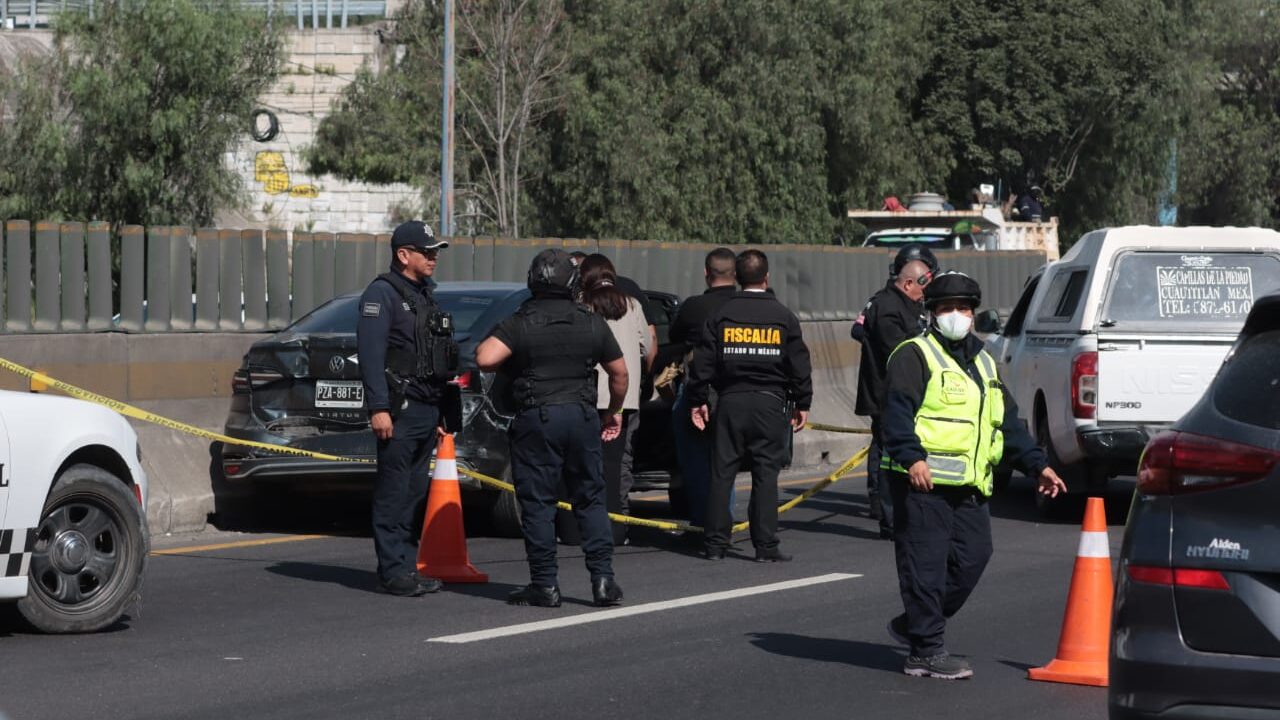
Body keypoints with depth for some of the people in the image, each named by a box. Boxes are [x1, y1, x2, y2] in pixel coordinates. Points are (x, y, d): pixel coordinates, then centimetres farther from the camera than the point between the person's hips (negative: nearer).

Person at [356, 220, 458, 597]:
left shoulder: (424, 295, 21)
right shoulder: (382, 293, -8)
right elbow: (370, 354, -16)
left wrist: (441, 410, 22)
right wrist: (378, 408, -22)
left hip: (428, 407, 9)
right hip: (400, 409, -9)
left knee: (414, 492, 11)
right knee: (393, 493, -7)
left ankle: (405, 565, 15)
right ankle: (393, 570, -6)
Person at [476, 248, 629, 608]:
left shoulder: (519, 324, -6)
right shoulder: (593, 323, 5)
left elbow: (485, 358, -20)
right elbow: (619, 373, 12)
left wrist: (509, 364, 3)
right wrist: (614, 411, 28)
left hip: (536, 419, -3)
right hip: (582, 416, 3)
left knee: (537, 503, 2)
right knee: (591, 499, 11)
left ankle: (545, 584, 2)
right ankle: (603, 578, 6)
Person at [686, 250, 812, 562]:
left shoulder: (721, 315, 2)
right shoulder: (783, 316, 1)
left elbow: (703, 361, 2)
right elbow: (799, 364, 2)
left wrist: (698, 400, 10)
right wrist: (802, 404, 10)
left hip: (729, 401, 1)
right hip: (769, 402, -1)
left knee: (721, 473, 5)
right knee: (766, 474, 1)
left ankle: (716, 543, 6)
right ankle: (766, 546, -1)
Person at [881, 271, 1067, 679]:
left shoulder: (982, 363, 24)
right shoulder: (915, 355, -2)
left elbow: (1008, 422, 28)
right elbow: (897, 411, -14)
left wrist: (1036, 465, 22)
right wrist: (912, 457, -27)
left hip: (970, 486, 8)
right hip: (924, 481, -8)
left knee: (973, 557, 5)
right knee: (926, 564, -7)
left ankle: (915, 624, 22)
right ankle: (926, 652, -4)